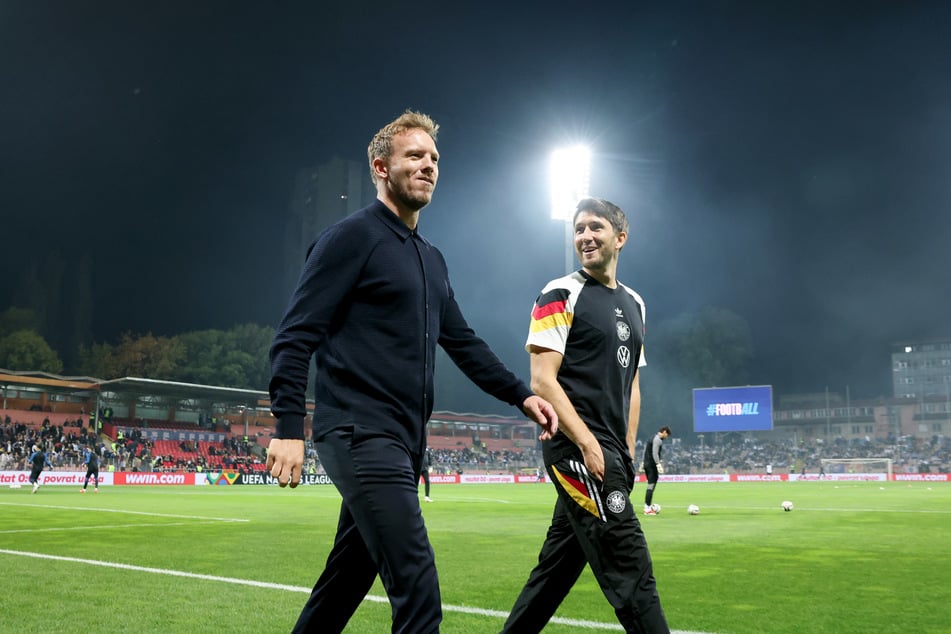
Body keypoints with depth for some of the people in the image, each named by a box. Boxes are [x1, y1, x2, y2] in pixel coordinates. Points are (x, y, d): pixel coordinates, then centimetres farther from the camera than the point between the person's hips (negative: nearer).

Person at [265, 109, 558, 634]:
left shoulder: (431, 260, 19)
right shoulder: (351, 237, -6)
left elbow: (463, 343, 24)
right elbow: (295, 338, -11)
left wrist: (521, 395, 16)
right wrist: (289, 428, -19)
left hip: (404, 442, 9)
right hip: (361, 435, -8)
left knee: (349, 577, 16)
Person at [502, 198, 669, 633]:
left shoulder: (634, 304, 17)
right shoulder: (561, 295, -5)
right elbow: (542, 381, -12)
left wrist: (627, 451, 13)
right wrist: (589, 445, -18)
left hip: (611, 455, 8)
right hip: (577, 450, -8)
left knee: (556, 567, 13)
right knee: (631, 570, -9)